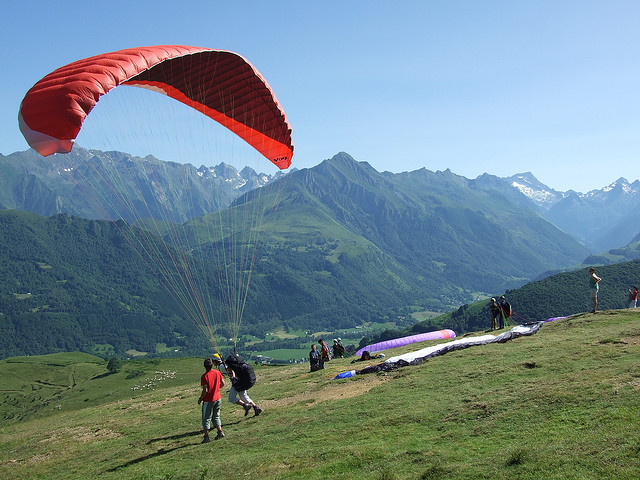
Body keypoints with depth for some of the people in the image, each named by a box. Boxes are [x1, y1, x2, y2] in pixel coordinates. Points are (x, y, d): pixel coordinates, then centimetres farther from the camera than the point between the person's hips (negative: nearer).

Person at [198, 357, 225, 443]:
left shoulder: (204, 376, -19)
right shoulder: (217, 372, -3)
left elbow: (205, 390, -21)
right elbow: (223, 383, 6)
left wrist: (200, 399, -7)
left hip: (208, 400, -5)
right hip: (217, 398, 5)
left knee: (206, 419, 6)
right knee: (216, 417, 21)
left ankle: (206, 437, 7)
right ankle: (220, 432, 16)